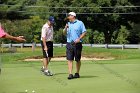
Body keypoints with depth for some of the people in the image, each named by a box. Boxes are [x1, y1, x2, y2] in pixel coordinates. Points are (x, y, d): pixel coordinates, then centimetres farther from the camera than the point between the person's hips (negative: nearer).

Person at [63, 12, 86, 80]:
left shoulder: (80, 23, 2)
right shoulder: (68, 24, 16)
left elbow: (84, 32, -2)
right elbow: (64, 33, 12)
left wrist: (79, 39, -15)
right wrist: (65, 28, -8)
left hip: (77, 44, -3)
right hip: (69, 44, 3)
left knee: (78, 60, 6)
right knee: (69, 59, -6)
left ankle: (77, 73, 18)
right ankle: (70, 74, -8)